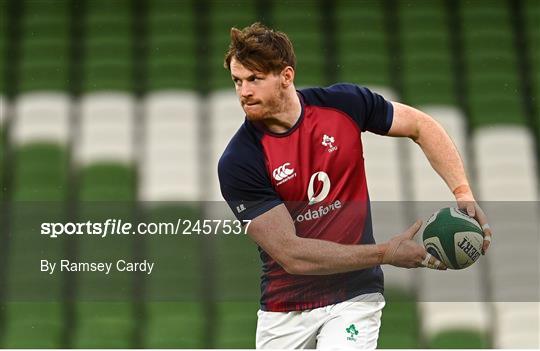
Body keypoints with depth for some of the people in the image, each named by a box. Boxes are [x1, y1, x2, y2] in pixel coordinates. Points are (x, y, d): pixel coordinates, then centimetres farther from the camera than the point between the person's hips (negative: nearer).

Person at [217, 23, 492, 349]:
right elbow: (291, 255, -21)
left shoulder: (344, 102, -8)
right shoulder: (237, 163, -16)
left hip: (354, 298, -1)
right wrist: (385, 254, -23)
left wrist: (463, 193, -6)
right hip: (282, 308, 1)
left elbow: (421, 126, 8)